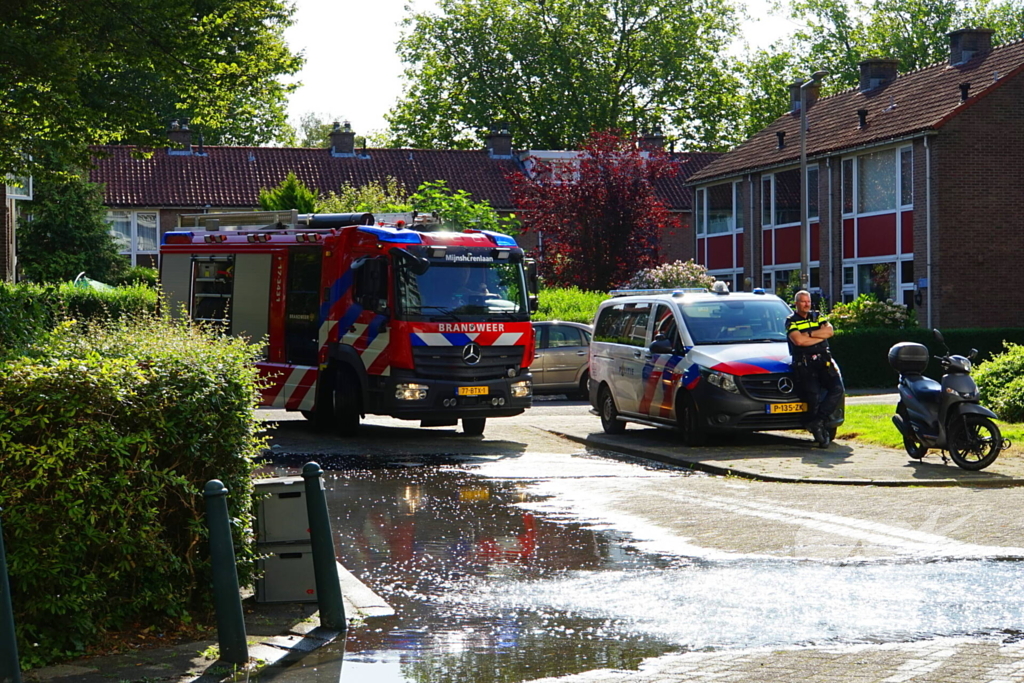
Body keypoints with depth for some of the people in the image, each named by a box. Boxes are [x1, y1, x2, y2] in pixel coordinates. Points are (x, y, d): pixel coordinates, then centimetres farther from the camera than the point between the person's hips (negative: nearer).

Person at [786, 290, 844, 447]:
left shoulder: (817, 316, 20)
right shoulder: (791, 321, 7)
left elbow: (830, 331, 2)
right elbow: (798, 340, -12)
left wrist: (809, 334, -7)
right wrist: (820, 336, -3)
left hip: (823, 359, 4)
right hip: (804, 362, -4)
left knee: (837, 388, -16)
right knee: (813, 395, -13)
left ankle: (817, 421, -16)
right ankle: (820, 432, -4)